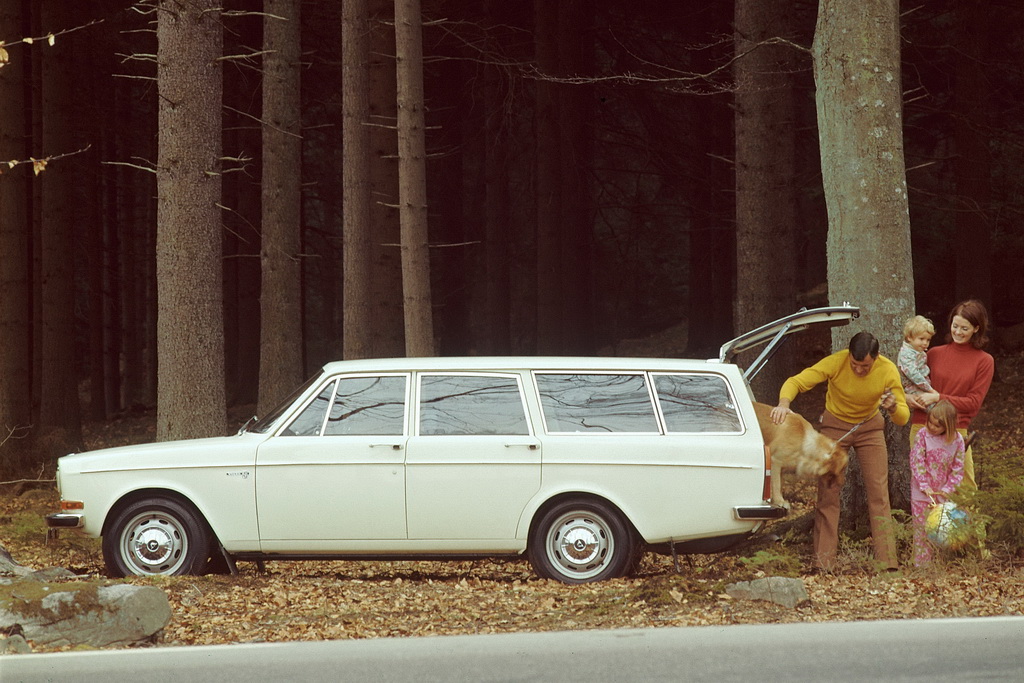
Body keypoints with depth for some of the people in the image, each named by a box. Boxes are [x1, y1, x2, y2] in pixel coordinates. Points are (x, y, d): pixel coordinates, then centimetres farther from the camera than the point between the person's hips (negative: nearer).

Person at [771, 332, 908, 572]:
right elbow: (796, 382, -27)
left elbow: (903, 418, -17)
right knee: (828, 491, -7)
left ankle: (888, 561, -8)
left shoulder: (888, 371, -21)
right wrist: (784, 403, -49)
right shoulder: (836, 363, -27)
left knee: (878, 491, -7)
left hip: (870, 427, 1)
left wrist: (893, 407, -41)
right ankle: (823, 563, -6)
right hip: (835, 425, -1)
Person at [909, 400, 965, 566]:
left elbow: (958, 468, 0)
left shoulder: (957, 440, -3)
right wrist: (924, 486, -16)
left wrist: (948, 489, -9)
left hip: (942, 494, 2)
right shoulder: (923, 435, -6)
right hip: (922, 495, -2)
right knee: (922, 530, 0)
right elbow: (917, 462, -9)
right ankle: (921, 564, 5)